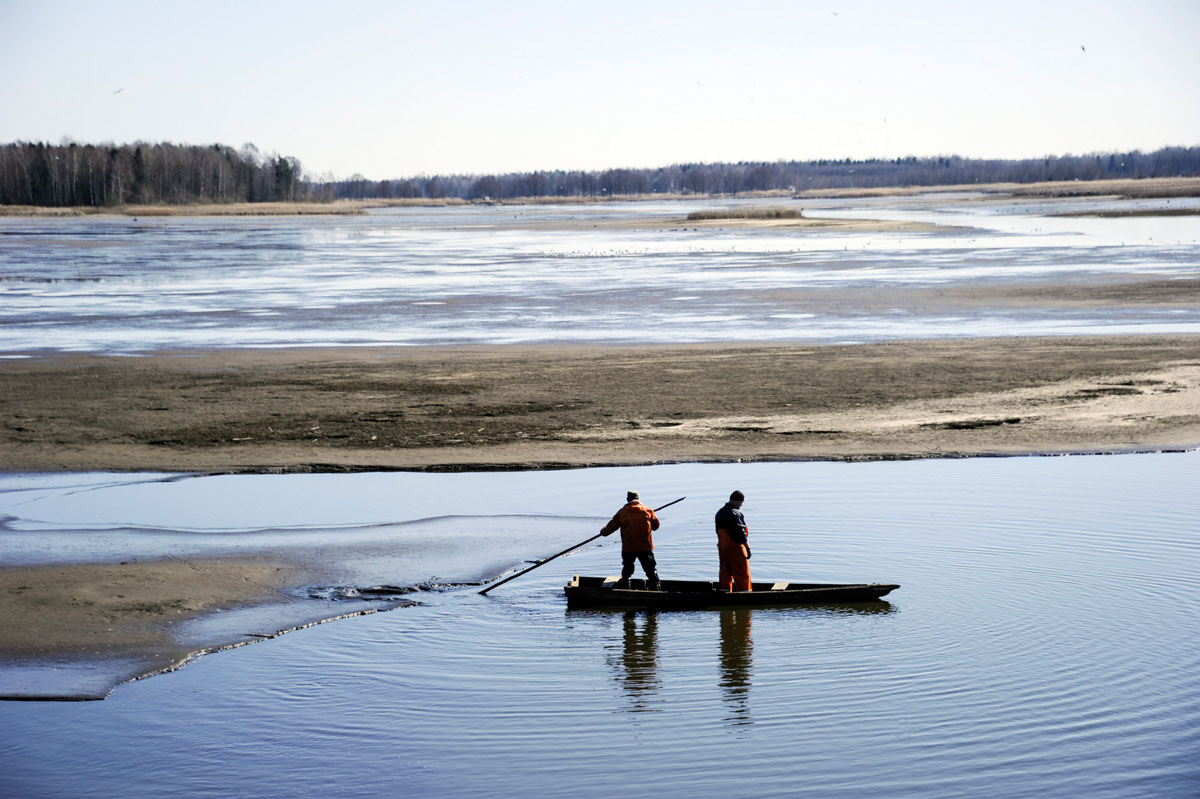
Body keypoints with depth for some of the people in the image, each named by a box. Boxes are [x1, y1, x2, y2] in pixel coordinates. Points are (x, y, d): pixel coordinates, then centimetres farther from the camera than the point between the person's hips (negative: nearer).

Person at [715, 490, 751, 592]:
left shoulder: (720, 513, 11)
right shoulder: (735, 513, -17)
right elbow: (740, 532, -21)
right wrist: (748, 547, -18)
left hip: (722, 546, 8)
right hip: (735, 547, -8)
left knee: (725, 573, 11)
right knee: (742, 573, 0)